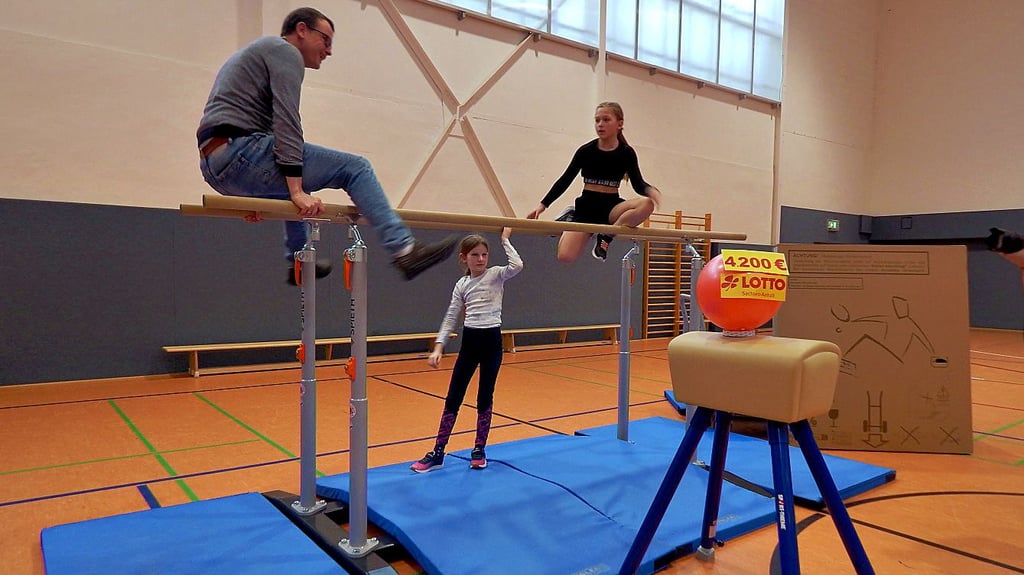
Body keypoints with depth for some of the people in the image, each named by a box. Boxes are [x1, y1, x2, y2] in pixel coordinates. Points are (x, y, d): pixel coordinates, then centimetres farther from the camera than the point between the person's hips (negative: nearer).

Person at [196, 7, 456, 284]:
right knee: (355, 168, -8)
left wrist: (262, 196, 26)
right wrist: (297, 192, -22)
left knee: (294, 183, 36)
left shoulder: (259, 52, 31)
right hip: (240, 154, -10)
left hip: (213, 167, 10)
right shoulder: (285, 51, 1)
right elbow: (286, 121, -15)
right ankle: (404, 250, -19)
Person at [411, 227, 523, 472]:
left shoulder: (496, 275, 0)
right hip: (469, 341, 3)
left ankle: (479, 450, 22)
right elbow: (450, 318, 7)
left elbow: (517, 265, -22)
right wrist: (438, 347, -2)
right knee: (453, 398, 4)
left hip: (492, 341, -2)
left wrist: (505, 239, -10)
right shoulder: (462, 285, 7)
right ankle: (437, 453, 12)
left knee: (485, 398, 7)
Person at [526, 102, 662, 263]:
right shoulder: (586, 151, -2)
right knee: (565, 256, -18)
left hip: (611, 206, 0)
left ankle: (607, 235, -12)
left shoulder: (626, 153, 0)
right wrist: (543, 205, -1)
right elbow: (565, 180, 3)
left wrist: (651, 190, -22)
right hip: (586, 207, 0)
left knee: (647, 204, -31)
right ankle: (569, 217, 14)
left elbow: (638, 184, 2)